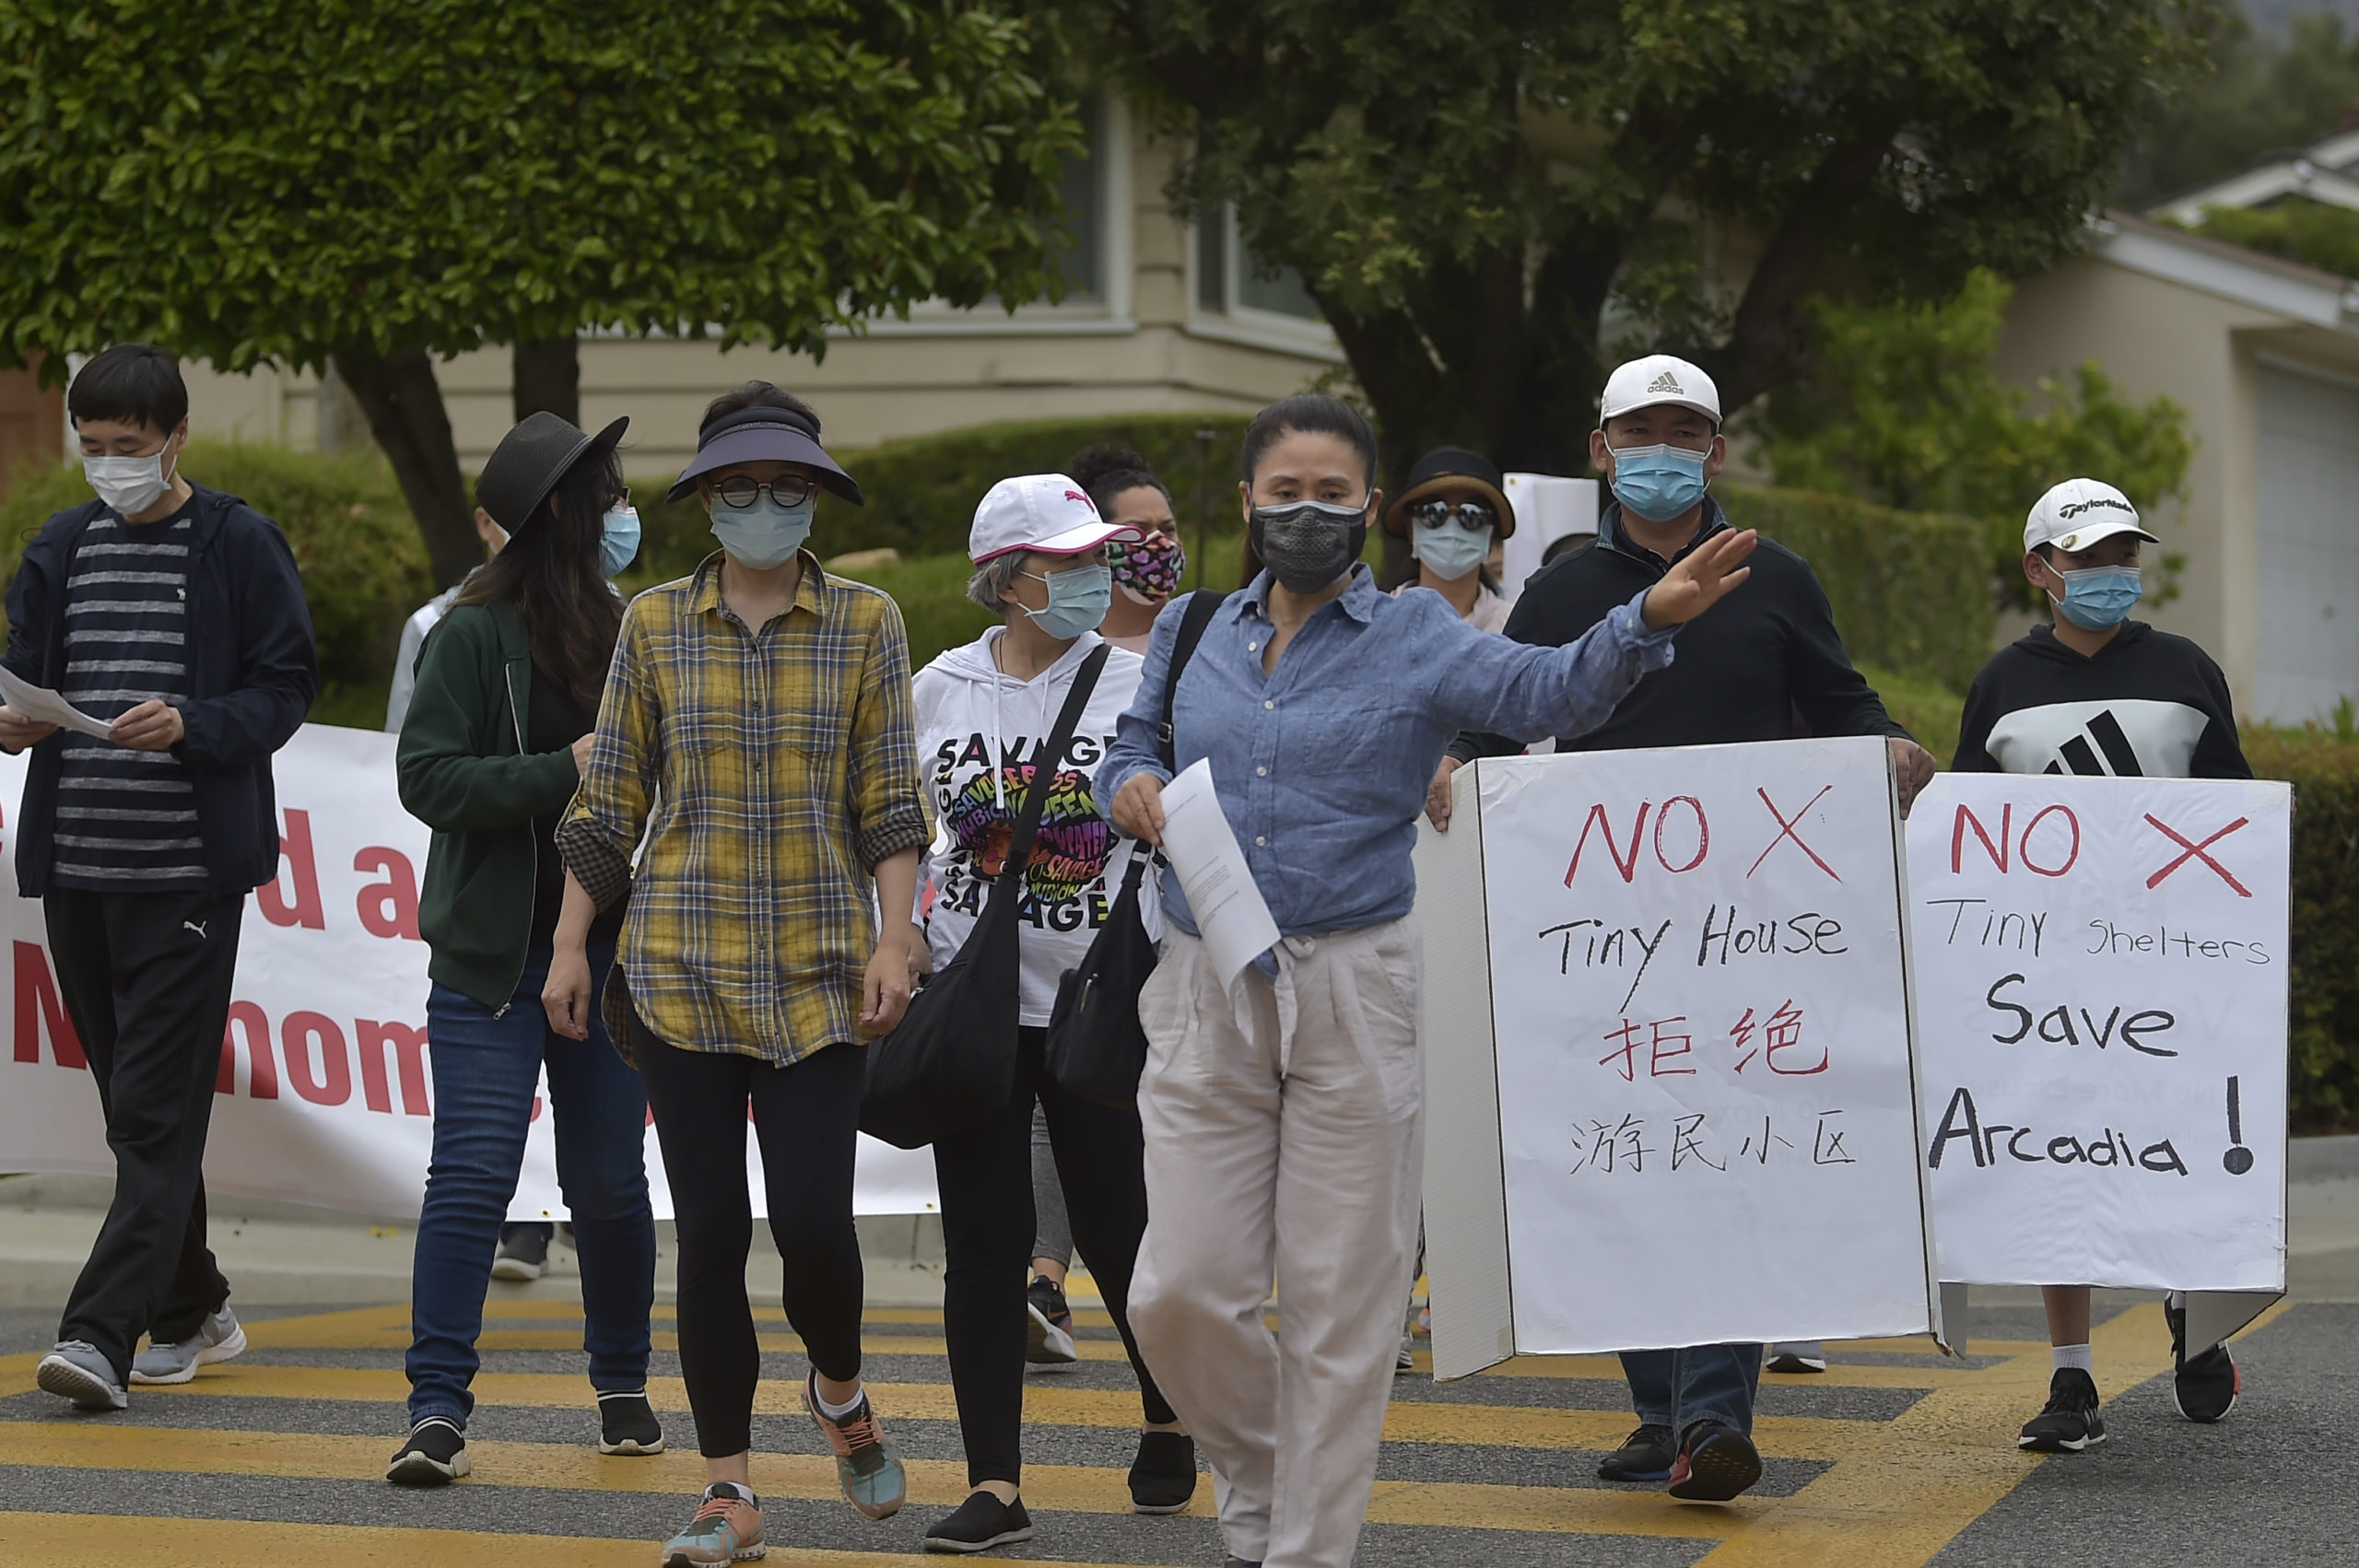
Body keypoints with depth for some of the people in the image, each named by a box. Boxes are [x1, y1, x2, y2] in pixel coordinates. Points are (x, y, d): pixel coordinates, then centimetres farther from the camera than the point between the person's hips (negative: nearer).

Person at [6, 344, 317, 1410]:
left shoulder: (239, 545, -2)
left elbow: (286, 686, -4)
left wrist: (190, 724, -21)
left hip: (188, 871, -5)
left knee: (157, 1111, -9)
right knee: (134, 1102, 12)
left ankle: (104, 1333, -14)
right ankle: (192, 1313, 25)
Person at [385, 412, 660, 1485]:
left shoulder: (629, 632, 10)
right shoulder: (476, 634, -7)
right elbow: (429, 776, -13)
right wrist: (566, 772, -20)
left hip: (610, 946, 4)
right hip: (493, 954, -4)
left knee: (608, 1180, 8)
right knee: (473, 1172, -10)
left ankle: (622, 1385, 26)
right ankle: (438, 1407, -8)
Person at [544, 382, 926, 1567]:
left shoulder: (866, 624, 3)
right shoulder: (654, 624, 6)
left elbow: (889, 804, 1)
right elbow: (609, 801, 8)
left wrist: (896, 940, -9)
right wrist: (570, 944, 4)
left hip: (818, 975, -1)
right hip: (682, 974, 1)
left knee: (813, 1220, -8)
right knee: (711, 1231, 0)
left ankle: (840, 1390, 24)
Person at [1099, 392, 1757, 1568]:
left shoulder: (1414, 638, -1)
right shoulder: (1191, 634, 11)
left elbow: (1547, 690, -16)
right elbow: (1134, 739, 26)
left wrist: (1646, 621, -35)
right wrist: (1131, 786, 2)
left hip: (1355, 995, -3)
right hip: (1205, 997, 3)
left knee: (1341, 1301, 2)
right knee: (1181, 1292, 0)